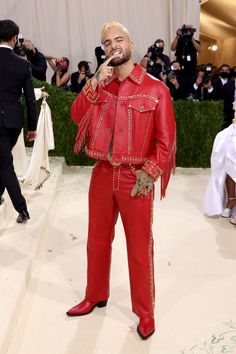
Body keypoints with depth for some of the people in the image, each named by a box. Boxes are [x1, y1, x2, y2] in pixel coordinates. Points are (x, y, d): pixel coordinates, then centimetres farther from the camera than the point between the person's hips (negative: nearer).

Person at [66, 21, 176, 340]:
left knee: (139, 248, 7)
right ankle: (95, 296, 39)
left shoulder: (155, 88, -5)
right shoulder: (99, 84, 9)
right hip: (102, 173, 5)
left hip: (136, 178, -4)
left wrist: (149, 172, -13)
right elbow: (77, 117, -4)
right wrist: (95, 83, -12)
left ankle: (145, 311, 27)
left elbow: (166, 139, -6)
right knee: (97, 240, 17)